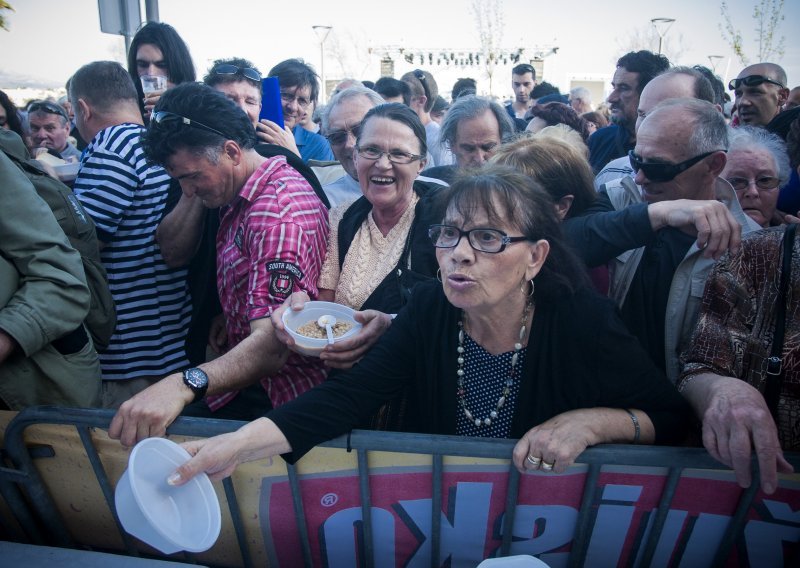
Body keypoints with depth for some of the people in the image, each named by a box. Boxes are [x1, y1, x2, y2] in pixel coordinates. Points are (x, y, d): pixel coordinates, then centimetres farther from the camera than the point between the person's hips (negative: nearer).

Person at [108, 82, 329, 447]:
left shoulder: (276, 208, -22)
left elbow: (272, 345, -32)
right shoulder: (239, 198, 10)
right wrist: (222, 319, 1)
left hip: (274, 396, -9)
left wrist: (185, 385, -45)